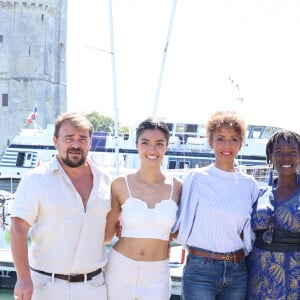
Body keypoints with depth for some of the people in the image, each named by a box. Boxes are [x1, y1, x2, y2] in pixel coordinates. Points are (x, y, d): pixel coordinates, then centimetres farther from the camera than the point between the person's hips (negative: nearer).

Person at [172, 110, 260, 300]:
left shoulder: (249, 184, 6)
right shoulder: (196, 179, -2)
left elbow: (250, 231, 13)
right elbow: (181, 225, 2)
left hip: (237, 271, 3)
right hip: (200, 270, -3)